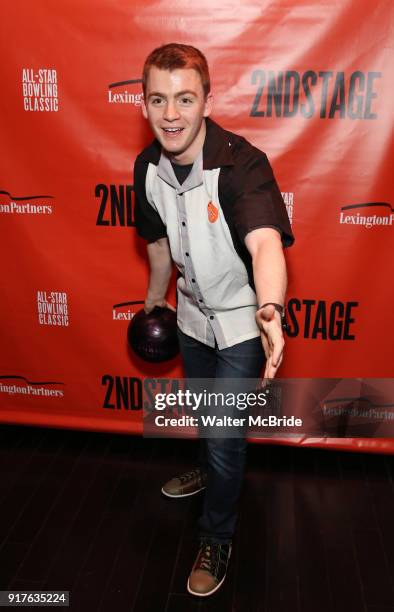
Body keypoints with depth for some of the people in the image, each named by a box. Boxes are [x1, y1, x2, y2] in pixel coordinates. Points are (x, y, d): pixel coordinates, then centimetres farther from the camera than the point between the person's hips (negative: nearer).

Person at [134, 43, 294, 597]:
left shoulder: (242, 164, -29)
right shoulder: (148, 167, -10)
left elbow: (266, 243, -46)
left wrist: (271, 310, -65)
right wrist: (154, 301, 17)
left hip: (241, 317, -5)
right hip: (193, 309, 6)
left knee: (225, 434, 2)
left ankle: (217, 540, 29)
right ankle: (211, 469, 59)